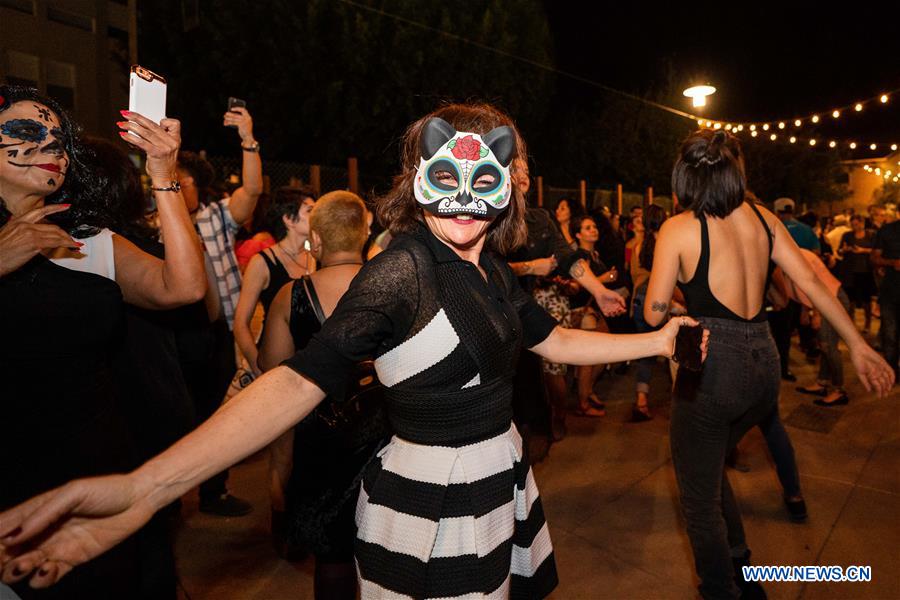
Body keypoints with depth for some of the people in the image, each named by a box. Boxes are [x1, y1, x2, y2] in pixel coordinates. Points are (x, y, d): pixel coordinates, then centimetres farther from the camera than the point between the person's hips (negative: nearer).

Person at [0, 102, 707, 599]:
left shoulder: (493, 271, 1)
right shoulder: (401, 271, -22)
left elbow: (555, 341, 13)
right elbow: (302, 379, -32)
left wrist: (655, 341, 14)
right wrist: (139, 489, -41)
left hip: (501, 479, 8)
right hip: (432, 503, -7)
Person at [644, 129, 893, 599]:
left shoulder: (678, 229, -9)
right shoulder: (762, 219, 5)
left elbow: (654, 314, -8)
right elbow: (813, 284, 6)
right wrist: (858, 345, 13)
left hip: (712, 369, -7)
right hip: (763, 365, 7)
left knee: (700, 499, 12)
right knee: (709, 467, 29)